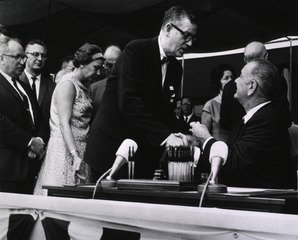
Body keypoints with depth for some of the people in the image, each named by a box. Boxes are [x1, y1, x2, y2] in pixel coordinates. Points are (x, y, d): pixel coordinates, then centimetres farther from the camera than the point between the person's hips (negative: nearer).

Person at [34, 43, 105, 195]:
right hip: (65, 149, -8)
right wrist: (75, 156, -26)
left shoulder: (81, 86, 16)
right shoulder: (68, 84, -10)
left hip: (77, 149, 8)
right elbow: (64, 124, -18)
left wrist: (78, 155, 7)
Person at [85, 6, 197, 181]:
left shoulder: (176, 68, 9)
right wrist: (165, 135, -26)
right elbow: (128, 102, -23)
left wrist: (176, 138, -6)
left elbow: (167, 112, 11)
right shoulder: (136, 50, -12)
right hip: (112, 149, -6)